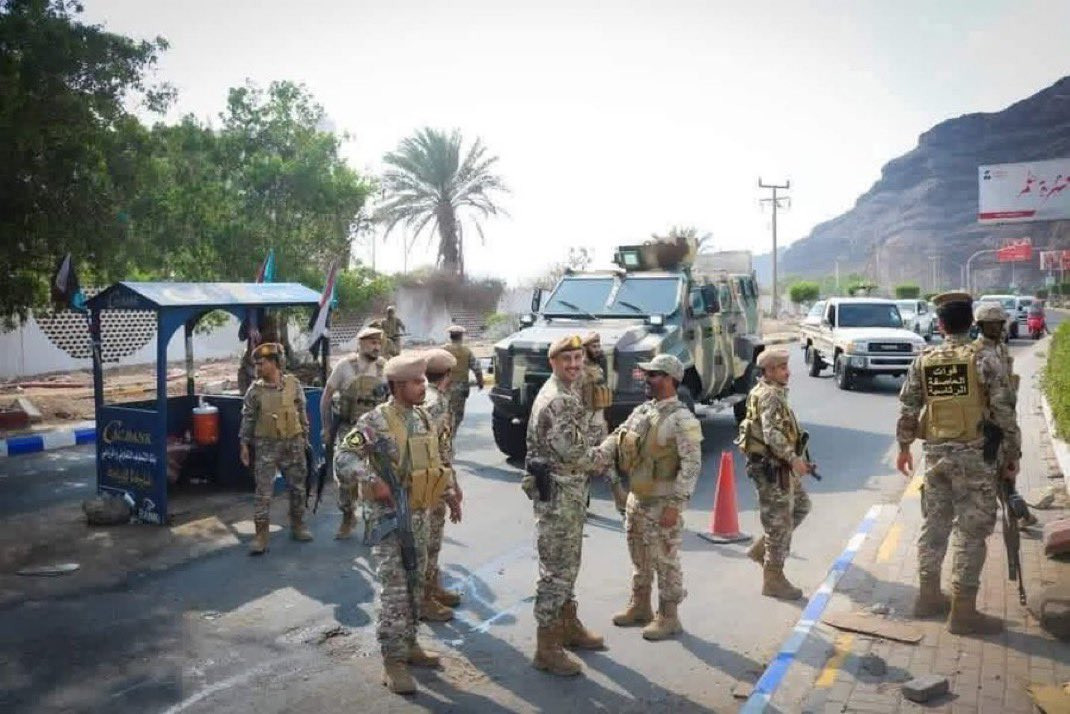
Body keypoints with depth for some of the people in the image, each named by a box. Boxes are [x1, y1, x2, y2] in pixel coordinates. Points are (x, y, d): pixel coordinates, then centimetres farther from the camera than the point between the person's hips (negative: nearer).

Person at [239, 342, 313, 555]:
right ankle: (261, 534, 2)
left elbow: (302, 413, 5)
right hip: (266, 445, -1)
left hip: (292, 443, 2)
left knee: (297, 486, 11)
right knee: (263, 490, -3)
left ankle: (297, 525, 28)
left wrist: (305, 438, 7)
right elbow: (248, 418, 1)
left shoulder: (293, 384, -2)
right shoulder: (255, 390, -4)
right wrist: (244, 444, -1)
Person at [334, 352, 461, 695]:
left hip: (420, 514, 7)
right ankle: (393, 661, 3)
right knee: (394, 589, -5)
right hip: (389, 515, -7)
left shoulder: (424, 417, 7)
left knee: (415, 584, 16)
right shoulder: (376, 421, -16)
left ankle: (409, 643, 31)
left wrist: (450, 495, 15)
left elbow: (438, 460, 18)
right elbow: (343, 457, -21)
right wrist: (373, 481, -30)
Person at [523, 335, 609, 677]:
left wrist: (595, 453, 3)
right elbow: (573, 452, -23)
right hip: (557, 493, -10)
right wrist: (601, 459, -5)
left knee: (567, 565, 21)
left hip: (569, 491, 10)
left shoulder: (566, 394, 13)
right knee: (556, 570, -4)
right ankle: (547, 649, 5)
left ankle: (569, 626, 36)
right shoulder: (558, 400, -20)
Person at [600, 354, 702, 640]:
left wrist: (675, 505, -21)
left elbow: (692, 465, -18)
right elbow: (617, 437, 11)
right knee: (639, 557, 19)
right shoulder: (641, 411, 8)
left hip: (661, 503, -8)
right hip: (636, 497, 8)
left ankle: (668, 617, 18)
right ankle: (639, 606, 35)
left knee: (665, 560, 4)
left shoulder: (682, 419, -16)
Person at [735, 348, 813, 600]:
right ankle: (773, 579, 10)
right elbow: (772, 434, -29)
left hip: (781, 465, 10)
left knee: (801, 506, 22)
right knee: (779, 521, -1)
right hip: (771, 468, -10)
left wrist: (794, 460, 18)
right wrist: (793, 458, -28)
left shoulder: (775, 393, 14)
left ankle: (762, 549, 25)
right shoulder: (769, 395, -18)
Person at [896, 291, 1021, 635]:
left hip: (935, 453, 4)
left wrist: (903, 447, 18)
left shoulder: (923, 361, 3)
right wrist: (1012, 455, 0)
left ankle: (929, 595, 26)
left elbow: (907, 408, 7)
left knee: (934, 524, 16)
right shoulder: (985, 359, -9)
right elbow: (1004, 412, -10)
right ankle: (963, 611, 7)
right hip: (973, 455, -4)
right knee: (971, 532, 2)